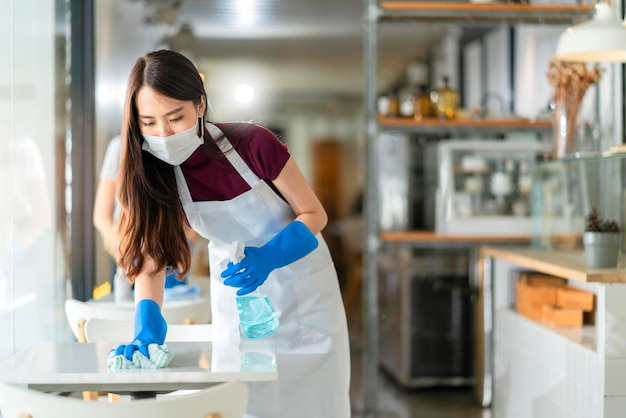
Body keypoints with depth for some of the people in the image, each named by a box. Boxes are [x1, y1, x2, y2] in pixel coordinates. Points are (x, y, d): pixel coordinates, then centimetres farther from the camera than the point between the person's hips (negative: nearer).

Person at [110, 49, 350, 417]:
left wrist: (268, 257, -34)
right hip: (236, 295, 2)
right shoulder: (153, 174, -17)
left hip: (300, 285, -2)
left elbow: (314, 215, -17)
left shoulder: (253, 143, -27)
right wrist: (148, 327, -43)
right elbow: (150, 260, -25)